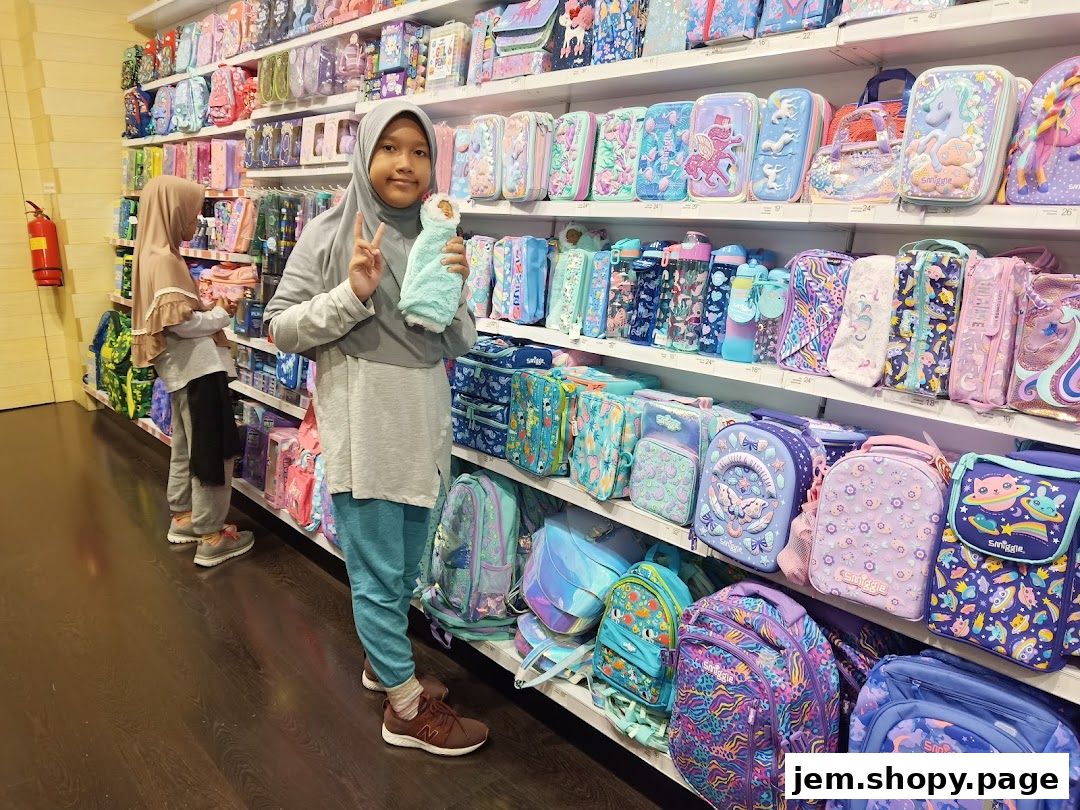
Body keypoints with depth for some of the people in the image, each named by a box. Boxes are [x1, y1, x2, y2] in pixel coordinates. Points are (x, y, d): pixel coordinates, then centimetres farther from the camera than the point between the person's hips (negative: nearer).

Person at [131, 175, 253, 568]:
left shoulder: (157, 255, 12)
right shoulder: (163, 259, -18)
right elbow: (181, 323, -23)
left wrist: (210, 304, 2)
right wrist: (222, 315, -8)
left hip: (186, 367, 11)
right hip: (198, 367, -11)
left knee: (186, 445, 21)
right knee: (213, 451, -3)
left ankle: (183, 518, 35)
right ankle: (211, 538, 6)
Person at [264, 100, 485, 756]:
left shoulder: (436, 239, 7)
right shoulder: (330, 235, -6)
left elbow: (461, 345, 7)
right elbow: (282, 330, -7)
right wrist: (354, 293, -21)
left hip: (424, 427, 6)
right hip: (364, 430, -5)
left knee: (407, 566, 20)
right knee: (378, 572, 6)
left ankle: (384, 660, 43)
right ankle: (407, 707, 23)